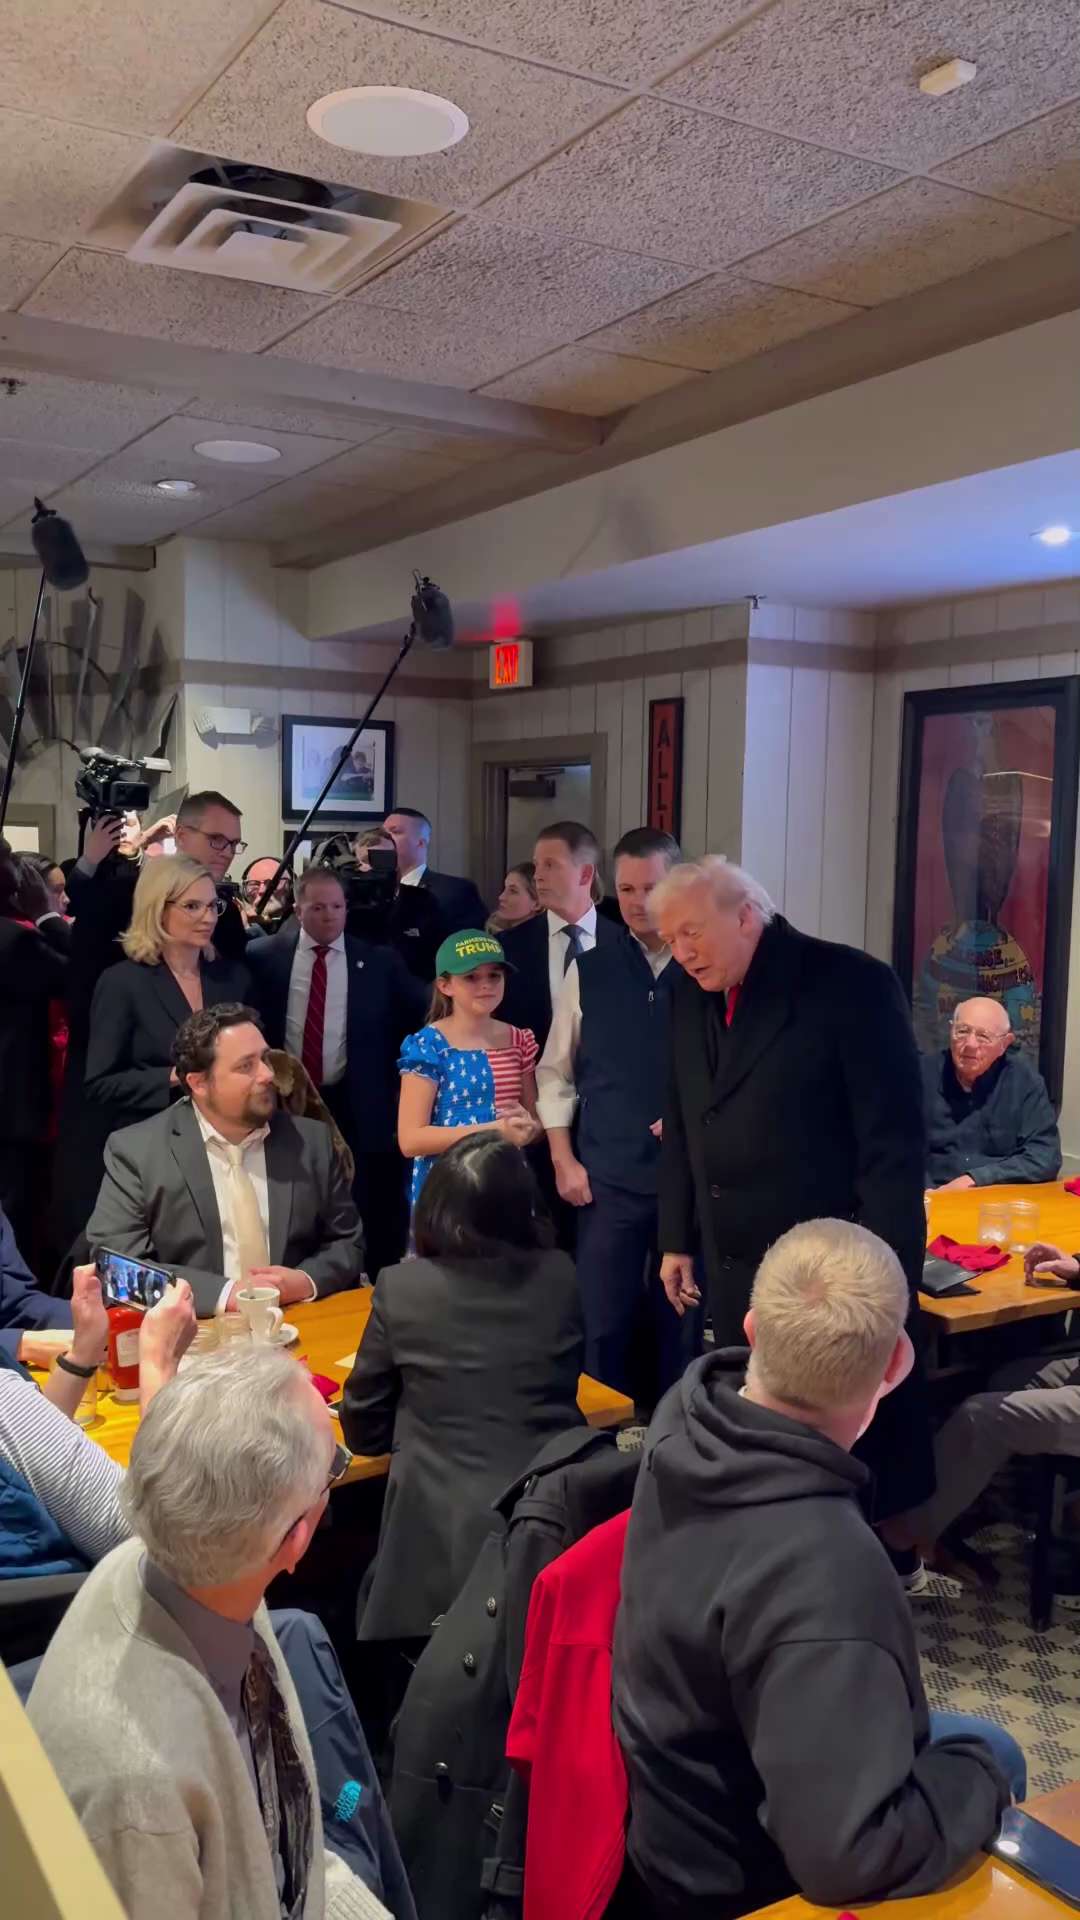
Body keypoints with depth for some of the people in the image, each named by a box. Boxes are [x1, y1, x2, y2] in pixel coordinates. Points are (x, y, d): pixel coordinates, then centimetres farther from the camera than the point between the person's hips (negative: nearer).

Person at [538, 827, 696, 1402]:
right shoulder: (589, 971, 4)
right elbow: (554, 1073, 7)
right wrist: (564, 1163, 2)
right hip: (608, 1177, 1)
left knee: (682, 1324, 10)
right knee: (603, 1325, 5)